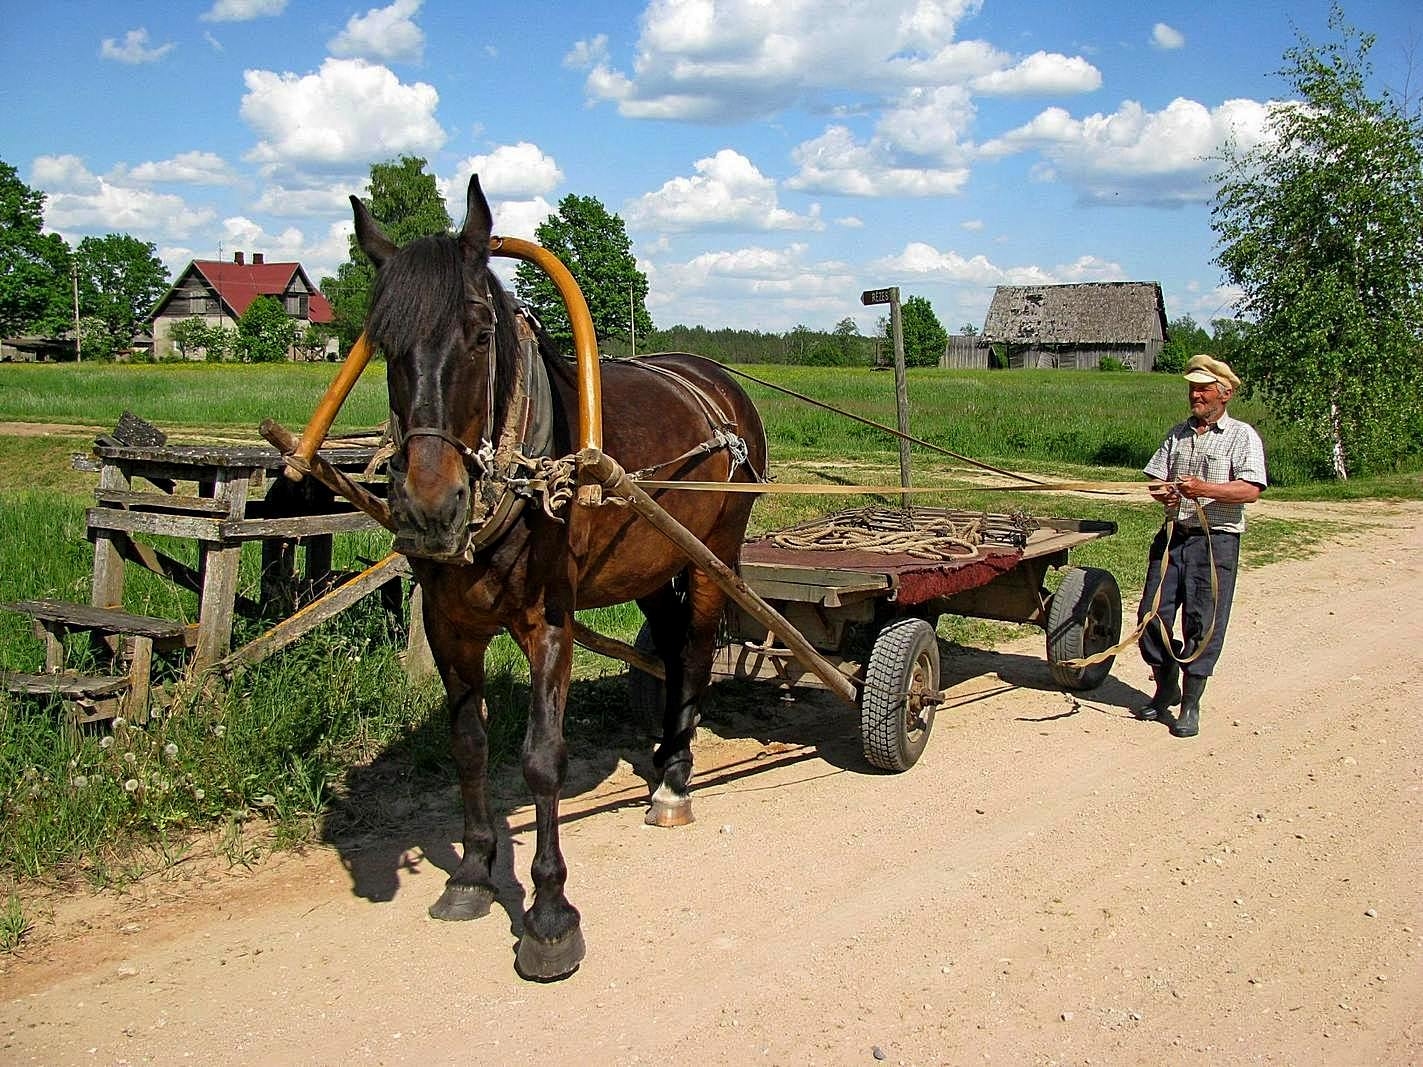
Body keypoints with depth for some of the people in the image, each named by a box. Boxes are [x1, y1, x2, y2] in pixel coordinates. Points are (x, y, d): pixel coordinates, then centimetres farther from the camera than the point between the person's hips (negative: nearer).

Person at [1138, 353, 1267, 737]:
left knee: (1203, 622, -3)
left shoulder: (1241, 436, -1)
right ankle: (1166, 687, 23)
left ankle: (1190, 704, 7)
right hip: (1173, 535, 5)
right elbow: (1155, 479, 13)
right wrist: (1163, 492, -10)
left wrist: (1205, 489, -25)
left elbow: (1251, 490, -12)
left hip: (1216, 540, -5)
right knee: (1152, 614, 3)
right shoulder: (1178, 434, 16)